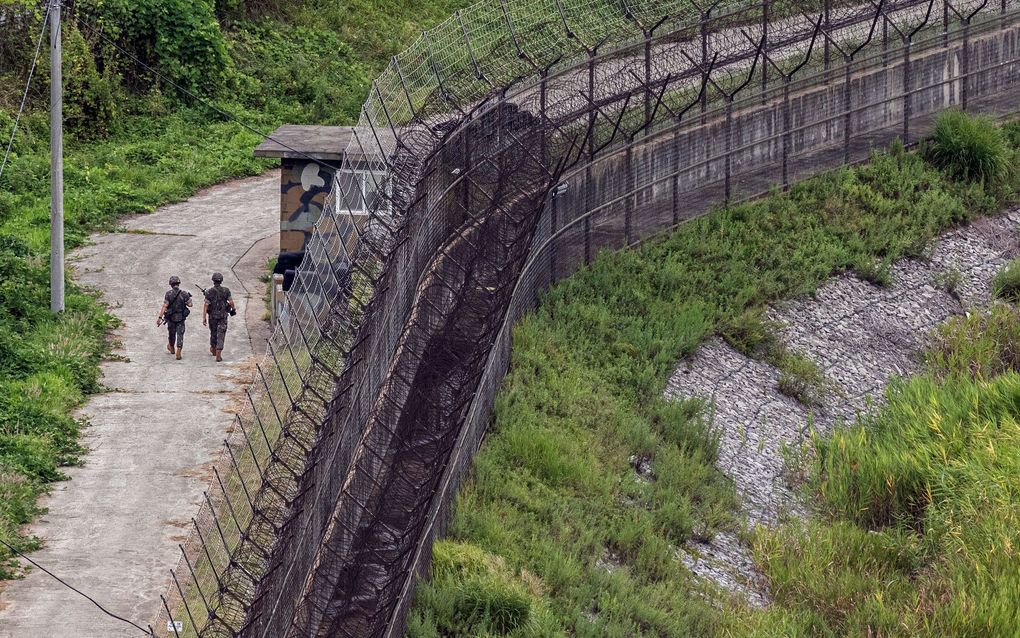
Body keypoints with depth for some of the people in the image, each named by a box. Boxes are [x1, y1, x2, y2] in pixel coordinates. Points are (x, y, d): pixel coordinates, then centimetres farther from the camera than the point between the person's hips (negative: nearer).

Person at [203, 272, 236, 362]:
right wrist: (233, 309, 18)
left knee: (213, 333, 21)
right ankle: (218, 354, -12)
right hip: (223, 316, 0)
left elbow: (206, 305, -13)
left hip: (212, 316, 0)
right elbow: (231, 302, -5)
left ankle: (213, 349, 42)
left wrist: (204, 318, -12)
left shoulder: (209, 292, -10)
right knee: (221, 334, -1)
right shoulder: (226, 290, -7)